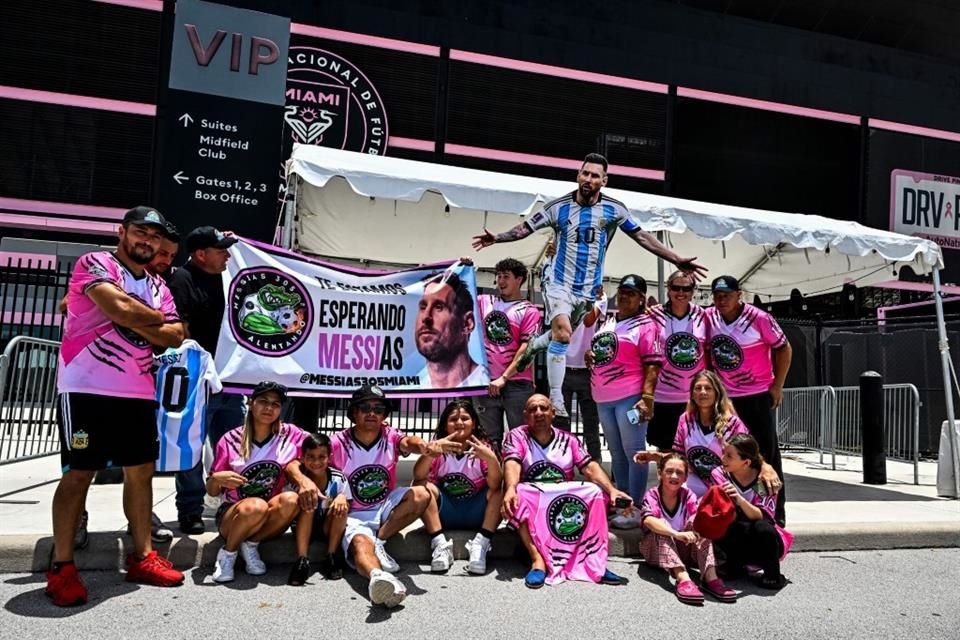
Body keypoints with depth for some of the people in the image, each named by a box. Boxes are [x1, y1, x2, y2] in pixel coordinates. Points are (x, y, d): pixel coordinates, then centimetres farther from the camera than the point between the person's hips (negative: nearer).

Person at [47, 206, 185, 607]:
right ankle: (61, 568, 7)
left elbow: (175, 336, 5)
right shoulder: (95, 263, -3)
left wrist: (137, 323, -10)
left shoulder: (158, 286, 16)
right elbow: (119, 308, -21)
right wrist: (157, 318, -3)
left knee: (141, 472, 8)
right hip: (87, 388, -7)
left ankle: (142, 557, 18)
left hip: (138, 393, 7)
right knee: (79, 474, -2)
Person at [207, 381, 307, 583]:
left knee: (291, 500, -31)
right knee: (256, 506, -36)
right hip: (232, 515, -1)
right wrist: (217, 479, -23)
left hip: (268, 521, 2)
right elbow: (212, 492, 0)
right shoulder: (231, 440, -6)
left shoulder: (291, 435, -5)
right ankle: (228, 553, -7)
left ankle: (251, 545, -7)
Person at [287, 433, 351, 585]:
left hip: (329, 528, 1)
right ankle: (302, 560, -29)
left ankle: (331, 557, -17)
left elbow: (346, 509, -10)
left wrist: (342, 498, -33)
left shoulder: (338, 478, -14)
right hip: (303, 528, -1)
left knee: (340, 505, -26)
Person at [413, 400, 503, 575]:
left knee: (500, 492, -25)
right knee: (422, 486, -23)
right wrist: (429, 454, -42)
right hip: (444, 513, 1)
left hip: (476, 513, 0)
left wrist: (492, 459, -42)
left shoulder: (483, 447, -8)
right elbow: (418, 477, -22)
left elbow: (495, 486, -22)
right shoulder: (439, 448, -5)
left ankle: (481, 545, -27)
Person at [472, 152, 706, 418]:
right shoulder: (559, 206, -6)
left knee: (559, 335, 14)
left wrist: (677, 260, -3)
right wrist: (497, 238, -18)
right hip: (559, 283, -3)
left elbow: (643, 237, 1)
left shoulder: (614, 209, -3)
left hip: (589, 289, 3)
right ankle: (556, 400, -17)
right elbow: (525, 227, -2)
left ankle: (532, 347, 49)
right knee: (563, 334, -24)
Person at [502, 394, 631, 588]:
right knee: (517, 497, -35)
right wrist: (511, 489, -40)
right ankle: (538, 560, -35)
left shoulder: (568, 440, 9)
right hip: (531, 502, -2)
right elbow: (512, 465, -18)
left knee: (596, 492, -23)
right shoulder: (516, 436, 1)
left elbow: (590, 467, -3)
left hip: (566, 504, 2)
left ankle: (594, 561, -23)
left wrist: (611, 489, -22)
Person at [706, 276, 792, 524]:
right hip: (724, 397, 4)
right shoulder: (709, 317, -4)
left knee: (767, 451, 4)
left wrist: (777, 386, -6)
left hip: (757, 395, -4)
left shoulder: (759, 318, -14)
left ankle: (776, 509, 16)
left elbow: (784, 349, -6)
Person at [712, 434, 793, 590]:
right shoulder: (719, 475, -8)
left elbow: (763, 517, -25)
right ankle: (735, 565, -4)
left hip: (763, 543, -1)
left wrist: (740, 500, -43)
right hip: (735, 541, 1)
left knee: (762, 528, -34)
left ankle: (773, 575, -9)